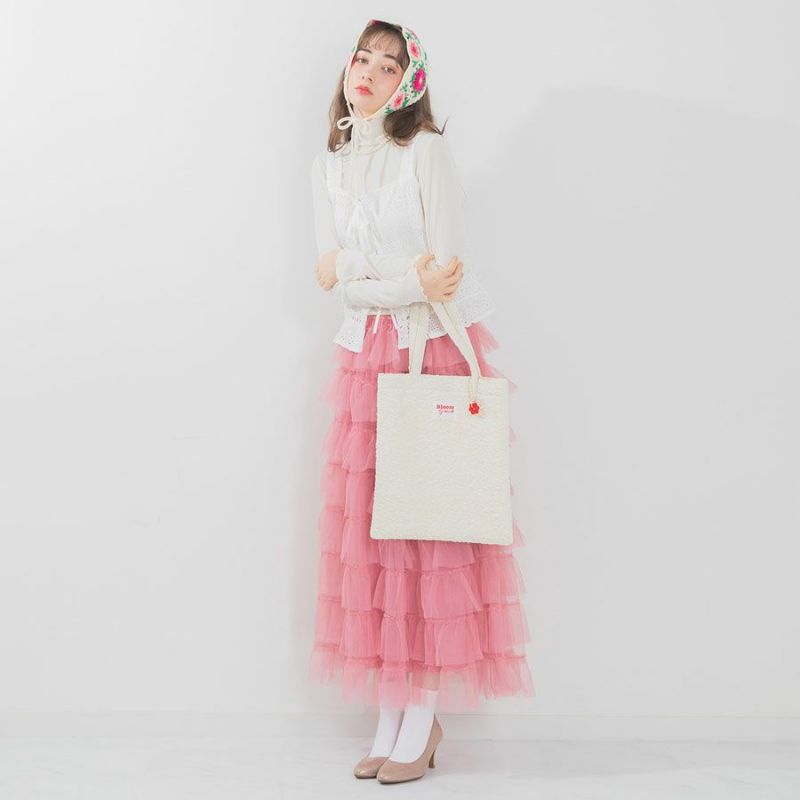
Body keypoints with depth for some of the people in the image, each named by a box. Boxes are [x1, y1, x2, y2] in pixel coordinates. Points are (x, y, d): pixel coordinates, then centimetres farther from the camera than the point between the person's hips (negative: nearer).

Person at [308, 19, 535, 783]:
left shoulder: (426, 149, -4)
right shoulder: (327, 166, 11)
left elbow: (450, 268, -12)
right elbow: (335, 279, 3)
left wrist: (360, 275, -6)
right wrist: (411, 280, -10)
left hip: (437, 352, -5)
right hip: (365, 356, 5)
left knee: (430, 525, -4)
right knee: (367, 528, 2)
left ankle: (425, 712, 4)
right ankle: (390, 715, 9)